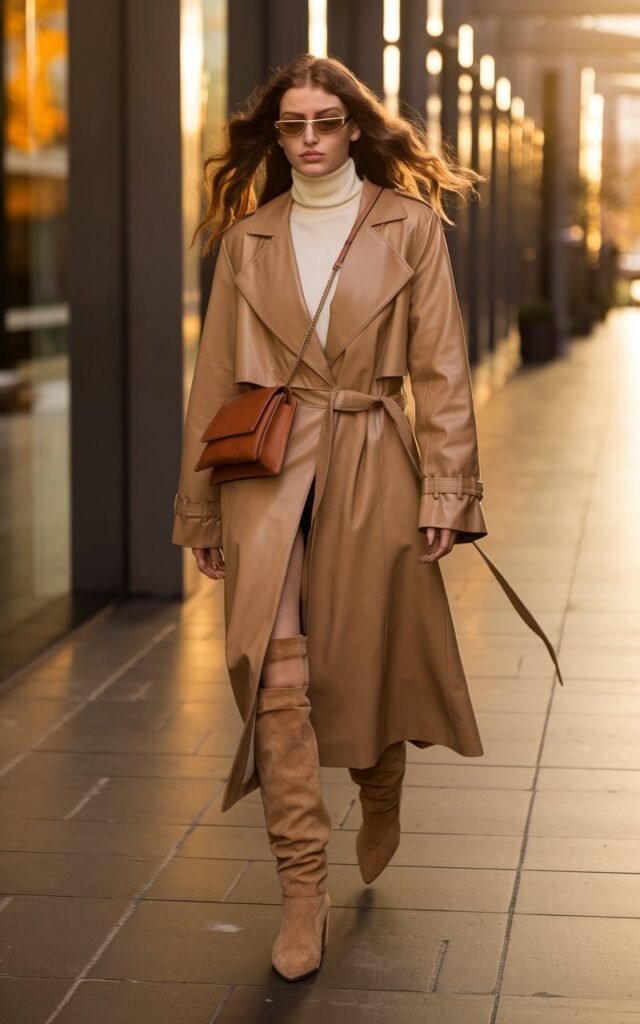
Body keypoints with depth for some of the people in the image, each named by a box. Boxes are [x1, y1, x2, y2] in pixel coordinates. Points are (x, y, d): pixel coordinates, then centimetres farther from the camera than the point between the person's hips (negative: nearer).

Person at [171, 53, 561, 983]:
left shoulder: (408, 224, 3)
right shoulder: (248, 237, 7)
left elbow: (440, 369, 0)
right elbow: (216, 375, 10)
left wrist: (445, 490, -7)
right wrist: (199, 506, 9)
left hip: (372, 472, -1)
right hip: (269, 472, 1)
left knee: (369, 662, 10)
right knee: (277, 673, -10)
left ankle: (380, 803, 43)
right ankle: (303, 891, -3)